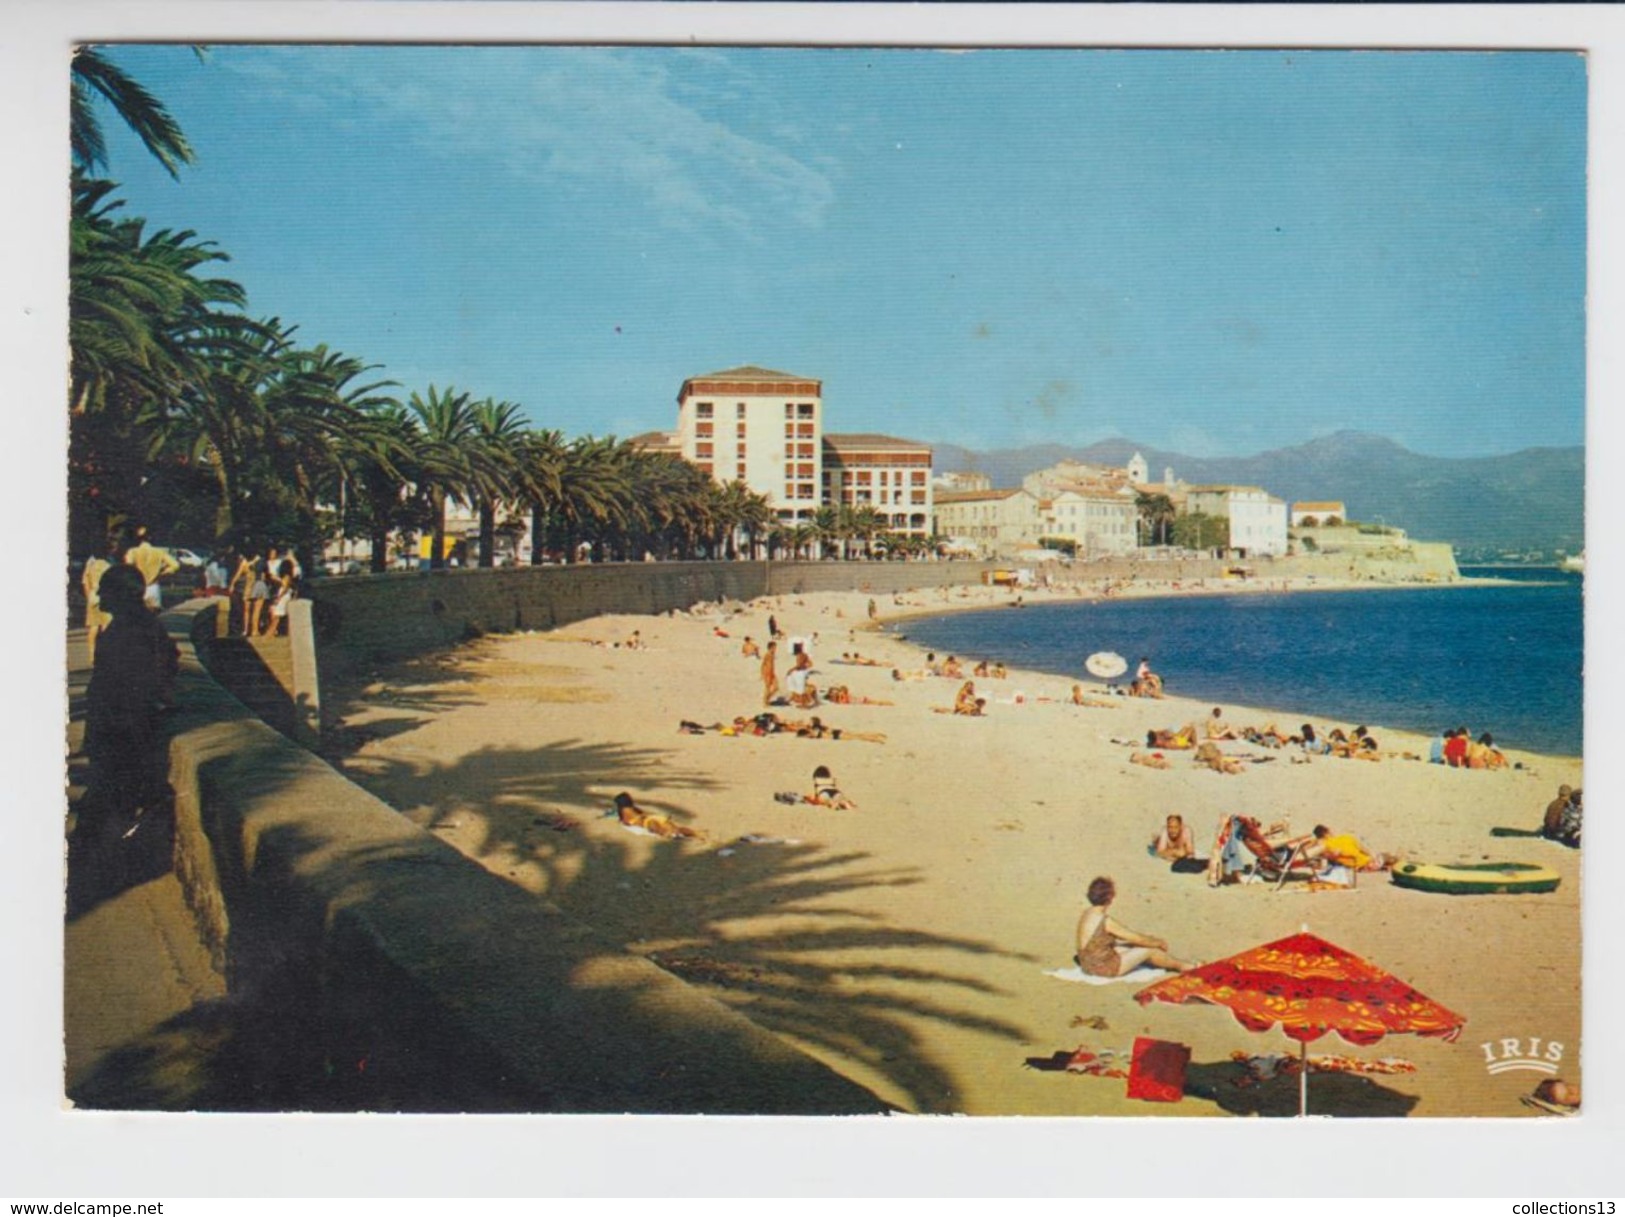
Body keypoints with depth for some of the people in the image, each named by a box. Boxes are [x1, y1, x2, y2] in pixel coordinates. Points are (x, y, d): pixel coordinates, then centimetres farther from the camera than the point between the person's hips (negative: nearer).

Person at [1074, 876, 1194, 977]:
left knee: (1133, 945, 18)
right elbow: (1138, 939, -13)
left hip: (1090, 964, 8)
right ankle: (1181, 965, 24)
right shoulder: (1105, 921, -25)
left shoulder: (1088, 913, 2)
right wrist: (1159, 942, 5)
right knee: (1149, 949, 1)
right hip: (1104, 968, -8)